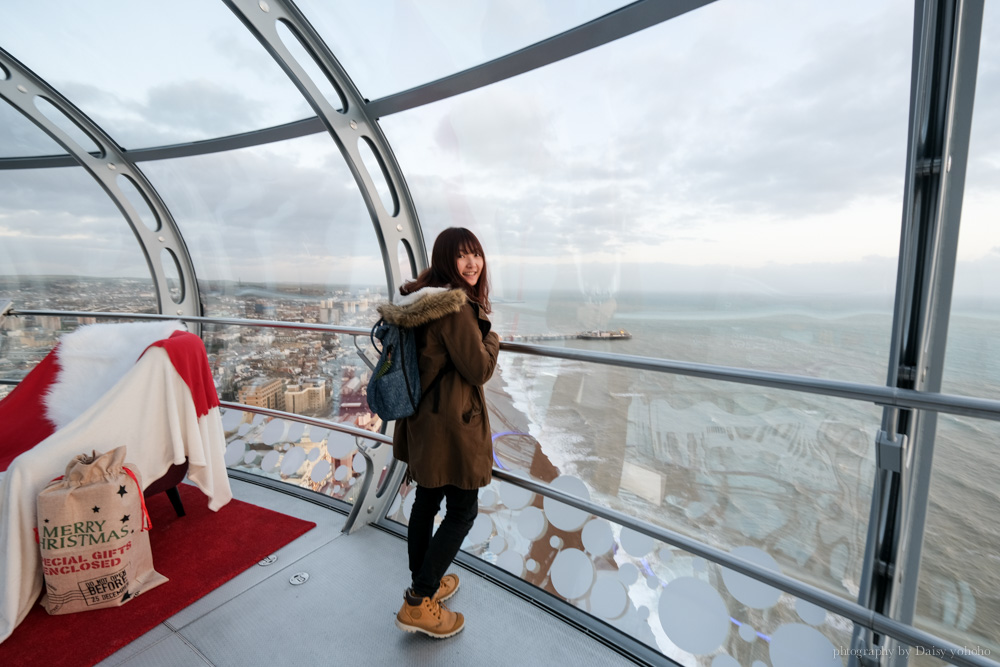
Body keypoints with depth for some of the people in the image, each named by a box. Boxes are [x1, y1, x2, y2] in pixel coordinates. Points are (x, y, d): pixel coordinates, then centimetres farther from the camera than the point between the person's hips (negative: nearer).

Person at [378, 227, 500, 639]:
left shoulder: (421, 297, 6)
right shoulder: (456, 306, -23)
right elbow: (479, 370, -20)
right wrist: (491, 338, -1)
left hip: (422, 417, 10)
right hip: (452, 421, -10)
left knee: (426, 501, 22)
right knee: (462, 511, 8)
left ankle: (424, 583, 43)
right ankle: (417, 605, 20)